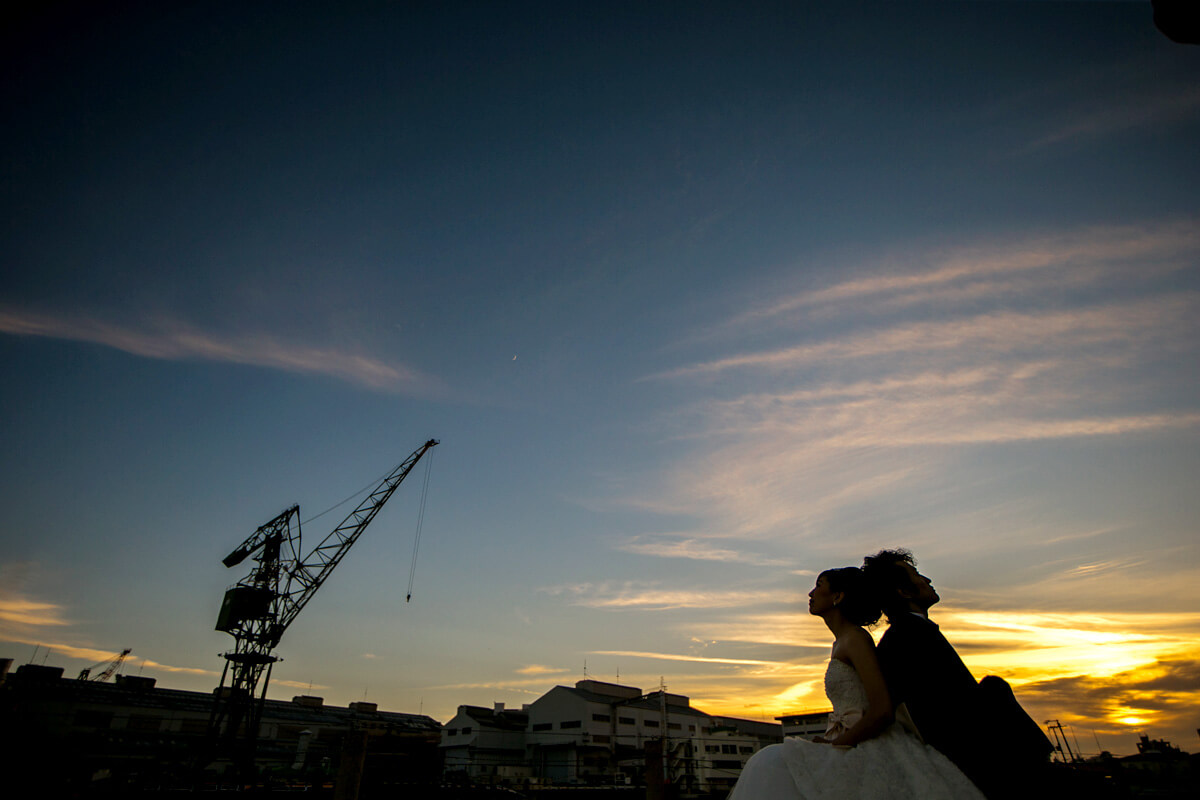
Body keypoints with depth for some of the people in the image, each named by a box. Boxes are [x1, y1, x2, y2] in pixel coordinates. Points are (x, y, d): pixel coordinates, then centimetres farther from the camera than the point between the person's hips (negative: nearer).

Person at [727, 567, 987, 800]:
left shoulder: (856, 638, -13)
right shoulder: (840, 643, 16)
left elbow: (882, 712, -21)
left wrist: (834, 744, -13)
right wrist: (829, 741, 8)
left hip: (875, 751, -9)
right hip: (861, 751, 9)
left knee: (777, 766, -18)